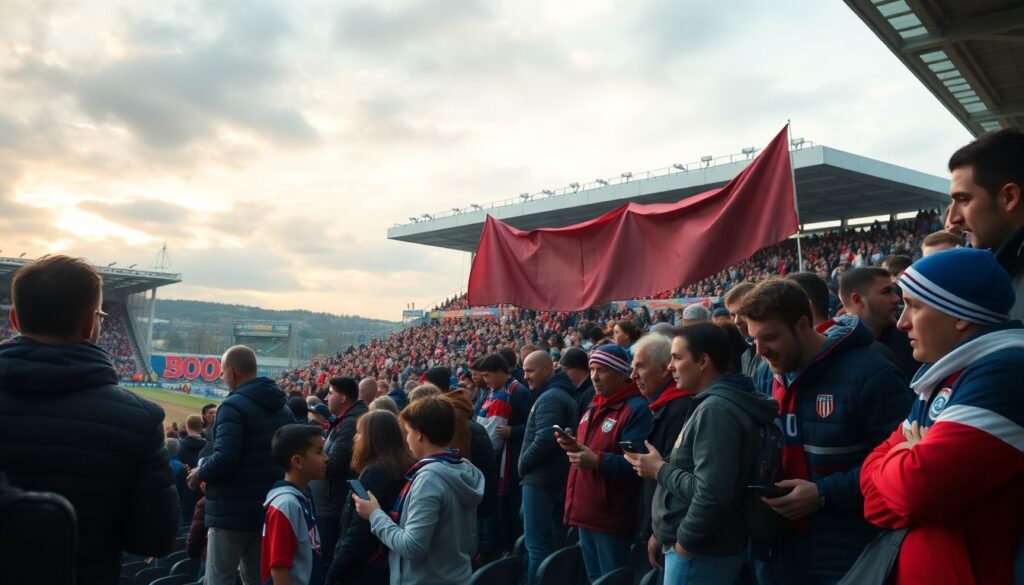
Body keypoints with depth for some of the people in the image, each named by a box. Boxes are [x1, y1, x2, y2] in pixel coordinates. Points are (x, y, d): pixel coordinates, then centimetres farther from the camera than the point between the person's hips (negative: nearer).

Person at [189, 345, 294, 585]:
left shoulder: (233, 406, -15)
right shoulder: (282, 408, 11)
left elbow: (225, 458, -25)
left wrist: (199, 474, -7)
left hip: (233, 512, -8)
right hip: (270, 510, 8)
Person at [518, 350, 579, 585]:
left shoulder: (549, 397, -16)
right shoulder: (562, 394, 16)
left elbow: (544, 440, -27)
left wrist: (522, 463, -12)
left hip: (541, 478, -10)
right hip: (556, 478, 10)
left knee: (538, 545, -4)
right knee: (554, 540, 16)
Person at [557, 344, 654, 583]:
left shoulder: (637, 409, -16)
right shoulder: (594, 406, 14)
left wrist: (596, 461, -34)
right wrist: (572, 446, 1)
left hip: (611, 516, -9)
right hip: (586, 510, 9)